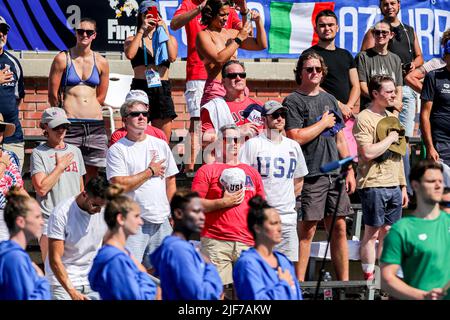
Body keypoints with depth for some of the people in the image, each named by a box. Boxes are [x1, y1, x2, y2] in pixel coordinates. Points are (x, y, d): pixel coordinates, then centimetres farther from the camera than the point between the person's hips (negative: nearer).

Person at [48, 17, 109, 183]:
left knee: (92, 175, 2)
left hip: (95, 124, 3)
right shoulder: (62, 59, 1)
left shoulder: (101, 62, 10)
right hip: (70, 125, -3)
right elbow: (53, 94, 4)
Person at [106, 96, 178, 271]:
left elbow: (170, 180, 16)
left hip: (161, 220, 5)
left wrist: (172, 213, 8)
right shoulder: (117, 150, -2)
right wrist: (151, 171, -5)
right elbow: (120, 185, -14)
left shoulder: (161, 145, 13)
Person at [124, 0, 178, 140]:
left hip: (162, 89, 2)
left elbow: (172, 57, -4)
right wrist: (142, 30, -7)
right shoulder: (133, 40, 12)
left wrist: (165, 31, -5)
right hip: (141, 87, -2)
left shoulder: (169, 39, 16)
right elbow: (129, 54, -10)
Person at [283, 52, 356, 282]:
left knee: (339, 228, 7)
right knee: (307, 229, -6)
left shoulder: (330, 100, 18)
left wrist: (349, 171, 15)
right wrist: (323, 123, -5)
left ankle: (344, 280, 11)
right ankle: (299, 282, -2)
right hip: (310, 174, -6)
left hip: (334, 174, 6)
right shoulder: (293, 102, -3)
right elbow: (295, 138, -15)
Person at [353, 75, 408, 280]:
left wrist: (403, 186, 18)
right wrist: (390, 139, -11)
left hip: (394, 185, 7)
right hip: (373, 184, -7)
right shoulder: (364, 119, -9)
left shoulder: (392, 118, 16)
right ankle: (369, 278, 3)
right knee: (372, 232, -2)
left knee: (387, 232, 9)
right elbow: (368, 152, -21)